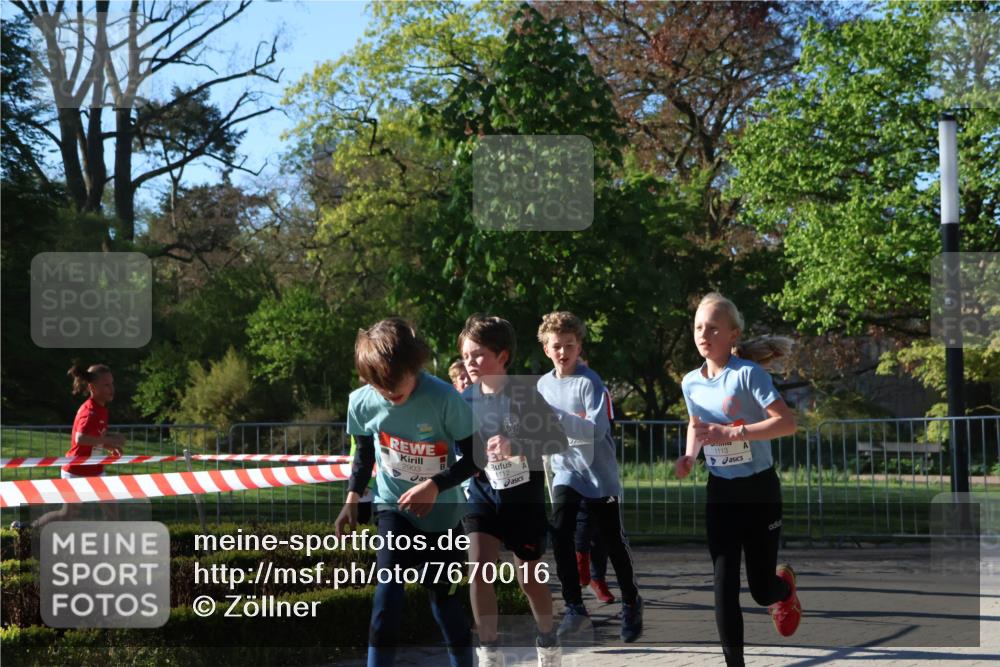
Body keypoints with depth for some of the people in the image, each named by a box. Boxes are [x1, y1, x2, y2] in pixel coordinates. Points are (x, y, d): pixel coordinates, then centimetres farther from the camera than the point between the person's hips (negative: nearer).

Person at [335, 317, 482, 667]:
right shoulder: (362, 402, -13)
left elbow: (475, 457, -16)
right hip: (394, 507, 2)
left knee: (443, 597, 8)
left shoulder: (444, 399, -25)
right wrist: (352, 497, -4)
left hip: (442, 512, -2)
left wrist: (435, 486, -29)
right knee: (388, 587, -18)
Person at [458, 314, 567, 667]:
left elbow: (559, 441, -19)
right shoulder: (467, 398, -3)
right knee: (479, 569, -14)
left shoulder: (525, 393, -15)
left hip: (523, 492, -3)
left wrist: (515, 445, -33)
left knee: (530, 578, 12)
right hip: (484, 489, 3)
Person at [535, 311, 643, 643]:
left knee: (613, 540, 5)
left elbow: (596, 429, -27)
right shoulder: (544, 384, 4)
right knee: (560, 534, -15)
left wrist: (557, 416, -35)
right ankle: (574, 606, -4)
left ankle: (631, 603, 26)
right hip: (565, 470, 4)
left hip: (599, 472, -4)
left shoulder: (589, 382, -15)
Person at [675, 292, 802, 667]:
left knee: (761, 589, 4)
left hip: (759, 489, -4)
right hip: (720, 492, 4)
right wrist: (689, 456, 1)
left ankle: (784, 585, 43)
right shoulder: (690, 382, 0)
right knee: (723, 588, -6)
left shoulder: (748, 373, -18)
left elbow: (787, 423, -25)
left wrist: (731, 432, -30)